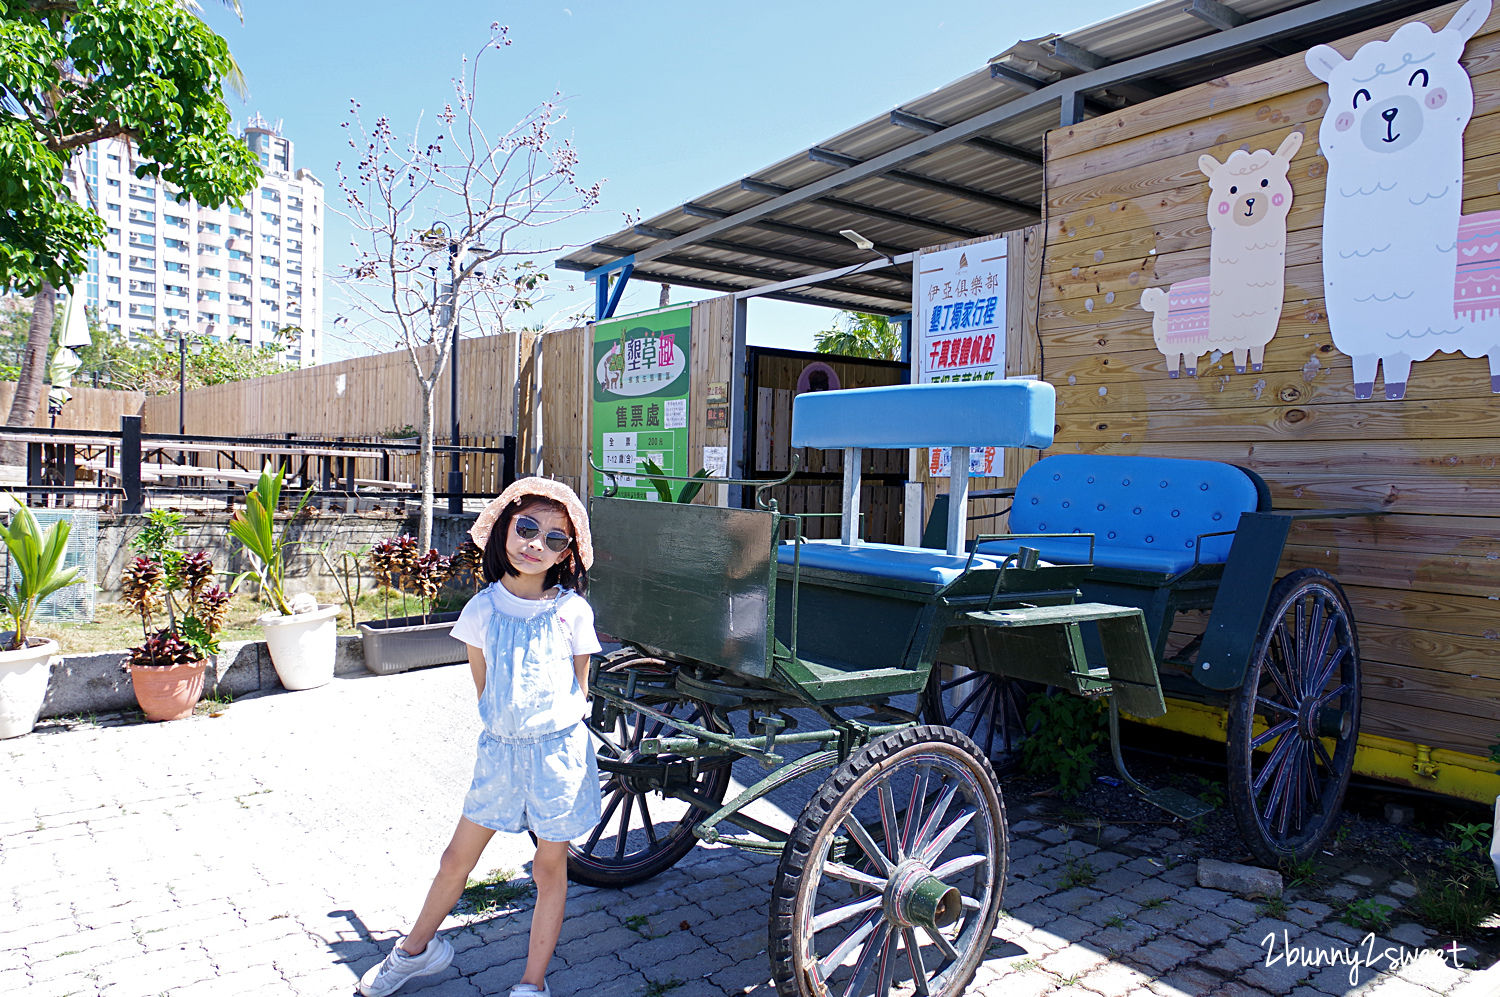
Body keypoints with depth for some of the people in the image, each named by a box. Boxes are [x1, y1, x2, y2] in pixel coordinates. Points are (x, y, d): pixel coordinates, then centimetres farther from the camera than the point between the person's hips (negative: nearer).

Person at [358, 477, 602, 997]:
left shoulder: (573, 611, -9)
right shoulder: (482, 609, -4)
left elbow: (579, 687, 2)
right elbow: (482, 681, 9)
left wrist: (552, 725, 3)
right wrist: (510, 724, 7)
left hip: (558, 749, -2)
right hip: (498, 748, 2)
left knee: (549, 866, 9)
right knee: (457, 857, 15)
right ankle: (417, 948, 40)